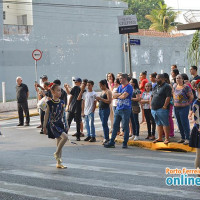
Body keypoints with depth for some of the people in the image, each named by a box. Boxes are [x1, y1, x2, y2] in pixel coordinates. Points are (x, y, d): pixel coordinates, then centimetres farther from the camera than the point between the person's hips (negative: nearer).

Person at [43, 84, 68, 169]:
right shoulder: (50, 103, -7)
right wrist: (44, 126, -1)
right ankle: (57, 153, -5)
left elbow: (64, 115, 13)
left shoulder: (62, 102, 6)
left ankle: (58, 163, 17)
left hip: (61, 124, 6)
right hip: (53, 124, -6)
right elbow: (47, 114, -2)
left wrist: (66, 125, 12)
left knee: (59, 142, 9)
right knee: (65, 137, -24)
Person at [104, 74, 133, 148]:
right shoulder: (120, 87, 16)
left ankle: (125, 143, 7)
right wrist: (120, 94, -8)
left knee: (125, 127, -1)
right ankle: (112, 142, 11)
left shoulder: (129, 87, -8)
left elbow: (124, 96, -19)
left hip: (125, 109, -7)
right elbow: (114, 95, 9)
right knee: (115, 126, 7)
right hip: (118, 109, 7)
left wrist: (118, 96, 0)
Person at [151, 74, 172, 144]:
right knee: (158, 124, 13)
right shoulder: (156, 87, 19)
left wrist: (165, 106, -19)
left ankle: (167, 139, -4)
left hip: (162, 109, -8)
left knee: (165, 124, -5)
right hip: (154, 109, 8)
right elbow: (152, 96, 25)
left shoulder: (166, 86, -7)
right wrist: (151, 105, 15)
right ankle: (160, 138, 19)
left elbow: (168, 97, -16)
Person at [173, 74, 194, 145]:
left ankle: (187, 138, 0)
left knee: (184, 123, -6)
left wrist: (187, 103, -1)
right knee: (179, 124, 11)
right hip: (176, 107, 7)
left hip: (184, 107, -7)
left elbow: (191, 97, -7)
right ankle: (183, 138, 20)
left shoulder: (186, 87, -11)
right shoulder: (175, 86, 9)